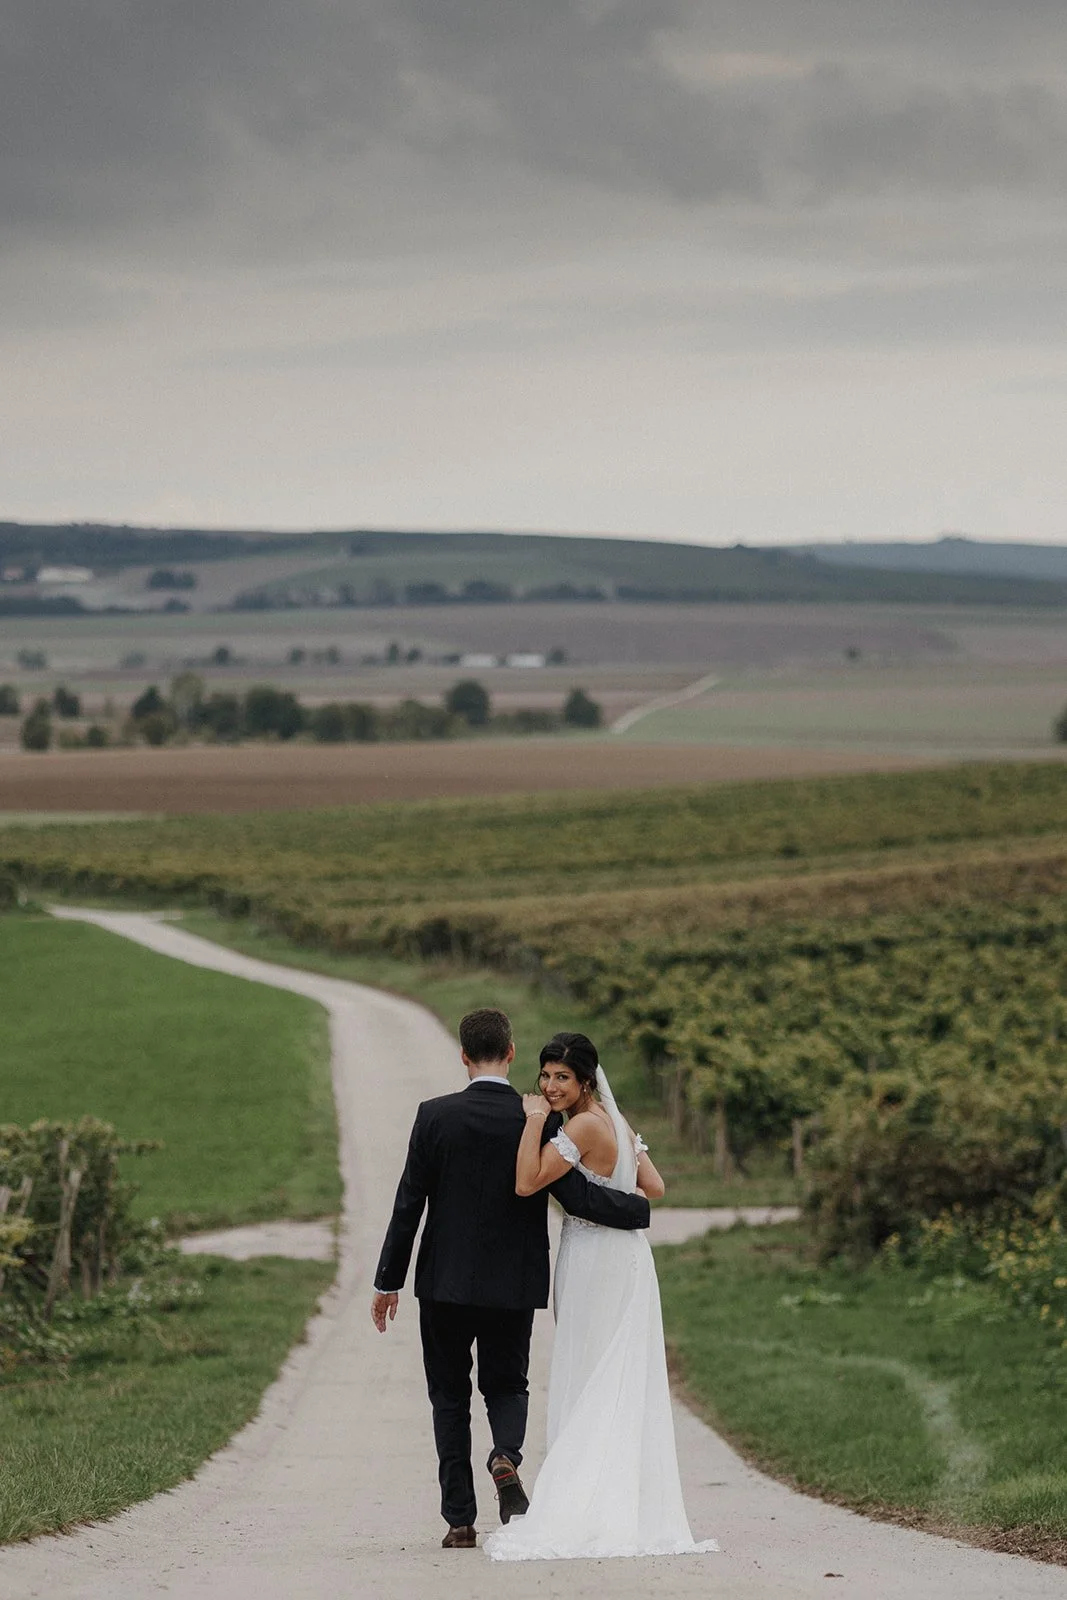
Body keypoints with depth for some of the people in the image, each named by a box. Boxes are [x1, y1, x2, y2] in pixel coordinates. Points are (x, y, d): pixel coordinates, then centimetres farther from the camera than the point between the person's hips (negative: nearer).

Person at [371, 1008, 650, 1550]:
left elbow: (409, 1204, -4)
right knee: (507, 1385, 18)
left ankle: (460, 1520, 4)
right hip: (515, 1284, 1)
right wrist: (641, 1207, 3)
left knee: (449, 1396, 10)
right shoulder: (542, 1123, -8)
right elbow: (576, 1195, -13)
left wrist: (387, 1281, 3)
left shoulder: (435, 1116, -7)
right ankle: (507, 1455, -15)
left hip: (445, 1282, 0)